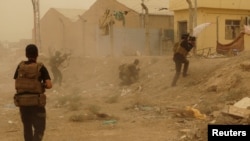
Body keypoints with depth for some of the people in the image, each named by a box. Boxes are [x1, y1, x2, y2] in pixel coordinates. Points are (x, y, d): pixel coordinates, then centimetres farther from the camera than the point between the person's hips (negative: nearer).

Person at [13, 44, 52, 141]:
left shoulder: (20, 66, 3)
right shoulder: (40, 67, -7)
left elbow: (16, 84, 9)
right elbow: (49, 85, -13)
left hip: (22, 101, 4)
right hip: (36, 102, -4)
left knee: (27, 127, 19)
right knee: (39, 128, 1)